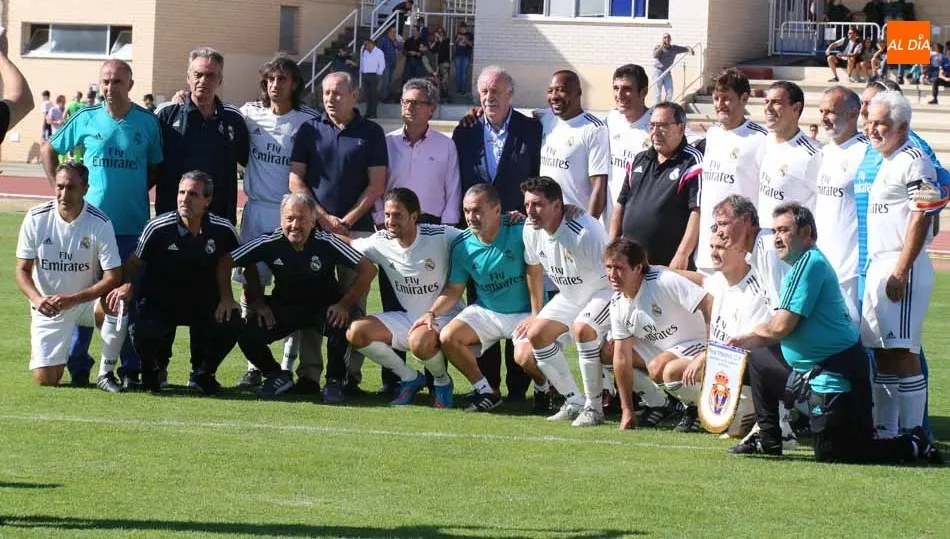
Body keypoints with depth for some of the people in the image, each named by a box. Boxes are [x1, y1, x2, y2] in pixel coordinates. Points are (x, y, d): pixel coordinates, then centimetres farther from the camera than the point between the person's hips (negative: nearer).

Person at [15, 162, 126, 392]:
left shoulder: (99, 223, -17)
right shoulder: (36, 218, -12)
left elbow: (113, 277, -20)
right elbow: (23, 270, -5)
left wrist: (71, 300, -31)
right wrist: (37, 299, -26)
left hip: (86, 301, -1)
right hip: (47, 306, 1)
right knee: (45, 380, -9)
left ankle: (106, 373, -14)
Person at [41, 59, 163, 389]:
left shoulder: (147, 123, 1)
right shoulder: (85, 120, 2)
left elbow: (156, 167, 13)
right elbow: (49, 151, 14)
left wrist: (137, 190, -2)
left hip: (132, 226, 0)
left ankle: (131, 370, 10)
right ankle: (78, 367, 12)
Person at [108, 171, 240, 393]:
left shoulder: (223, 230, -10)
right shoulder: (158, 228, -16)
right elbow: (134, 263, -8)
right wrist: (127, 285, -28)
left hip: (202, 302, 2)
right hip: (158, 300, -2)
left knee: (229, 326, -26)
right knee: (144, 333, -31)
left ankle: (202, 373, 8)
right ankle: (155, 370, 10)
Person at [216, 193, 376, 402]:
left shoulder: (326, 243, -21)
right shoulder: (269, 243, -16)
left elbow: (368, 270, -19)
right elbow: (225, 263, -6)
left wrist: (345, 304, -24)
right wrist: (226, 298, -14)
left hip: (324, 306, -2)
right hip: (283, 307, 2)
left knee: (340, 322, -36)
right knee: (248, 336, -21)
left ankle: (335, 381, -10)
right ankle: (277, 376, 11)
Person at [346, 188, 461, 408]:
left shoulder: (441, 236, -17)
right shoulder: (380, 242, -3)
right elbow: (350, 245, 15)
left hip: (443, 316, -6)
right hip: (406, 317, 6)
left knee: (419, 341, -38)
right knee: (355, 332, -13)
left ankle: (442, 381, -2)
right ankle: (410, 378, 4)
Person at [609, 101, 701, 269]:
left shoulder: (692, 162, -7)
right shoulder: (639, 160, 16)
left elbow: (698, 211, -16)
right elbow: (621, 205, 21)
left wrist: (682, 255, -23)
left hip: (670, 263, -7)